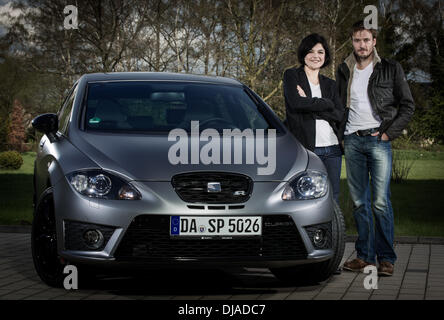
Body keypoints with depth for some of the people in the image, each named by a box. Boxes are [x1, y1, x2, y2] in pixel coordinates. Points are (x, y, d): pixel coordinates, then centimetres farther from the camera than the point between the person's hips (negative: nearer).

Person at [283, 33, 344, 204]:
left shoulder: (330, 84, 18)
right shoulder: (292, 75, 6)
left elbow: (340, 116, 4)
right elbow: (296, 103, -13)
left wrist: (310, 105, -7)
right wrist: (326, 104, -4)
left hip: (332, 148, 5)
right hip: (305, 148, -5)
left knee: (333, 199, 4)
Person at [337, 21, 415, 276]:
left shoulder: (391, 69, 3)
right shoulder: (344, 71, 13)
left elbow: (408, 106, 2)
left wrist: (388, 133, -6)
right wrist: (341, 134, 8)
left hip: (379, 140, -4)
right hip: (352, 141, 4)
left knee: (381, 201, -9)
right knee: (359, 202, 4)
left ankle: (386, 257, -3)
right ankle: (365, 255, 10)